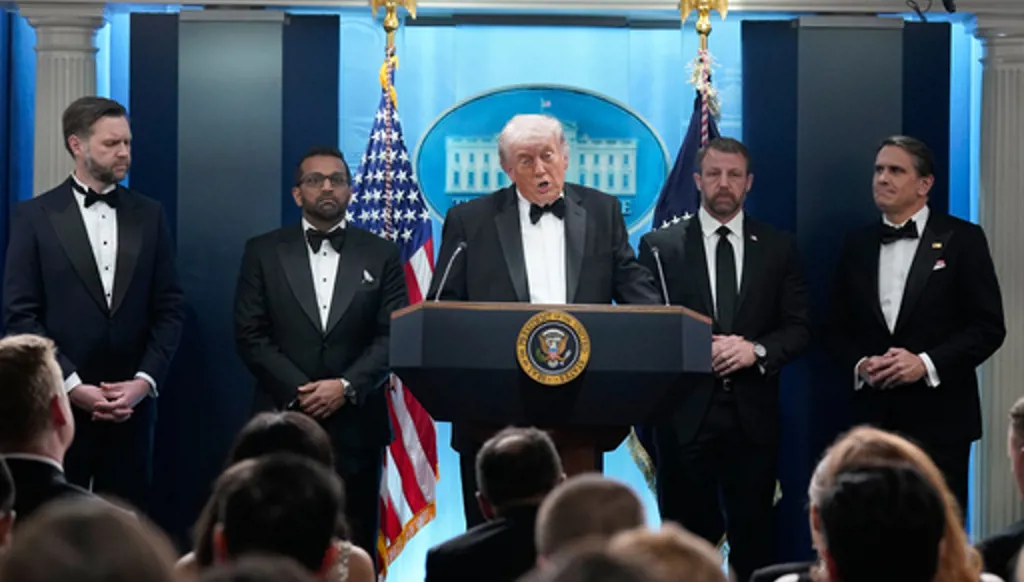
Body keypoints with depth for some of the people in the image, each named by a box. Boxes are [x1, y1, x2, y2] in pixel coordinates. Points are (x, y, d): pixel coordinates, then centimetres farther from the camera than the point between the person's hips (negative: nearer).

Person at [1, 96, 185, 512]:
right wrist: (72, 386, -12)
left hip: (131, 403, 2)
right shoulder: (34, 216, 0)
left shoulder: (149, 215, 10)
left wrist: (144, 381, -6)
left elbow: (170, 308, 8)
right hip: (59, 404, -2)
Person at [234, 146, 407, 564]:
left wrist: (347, 386, -12)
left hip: (355, 424, 1)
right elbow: (250, 335, 1)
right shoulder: (263, 252, 7)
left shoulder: (381, 255, 9)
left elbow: (394, 336, 2)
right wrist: (299, 390, -10)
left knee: (355, 549, 1)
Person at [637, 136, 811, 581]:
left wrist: (756, 350, -13)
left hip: (753, 415, 1)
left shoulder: (779, 248, 9)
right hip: (685, 413, -1)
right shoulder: (660, 246, 4)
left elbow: (798, 328, 5)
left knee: (754, 538, 4)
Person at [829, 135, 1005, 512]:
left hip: (939, 416, -3)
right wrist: (860, 365, -6)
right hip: (874, 416, 3)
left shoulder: (962, 239, 0)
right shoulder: (858, 246, 13)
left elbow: (989, 326, -5)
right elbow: (839, 329, 15)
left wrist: (927, 363, -15)